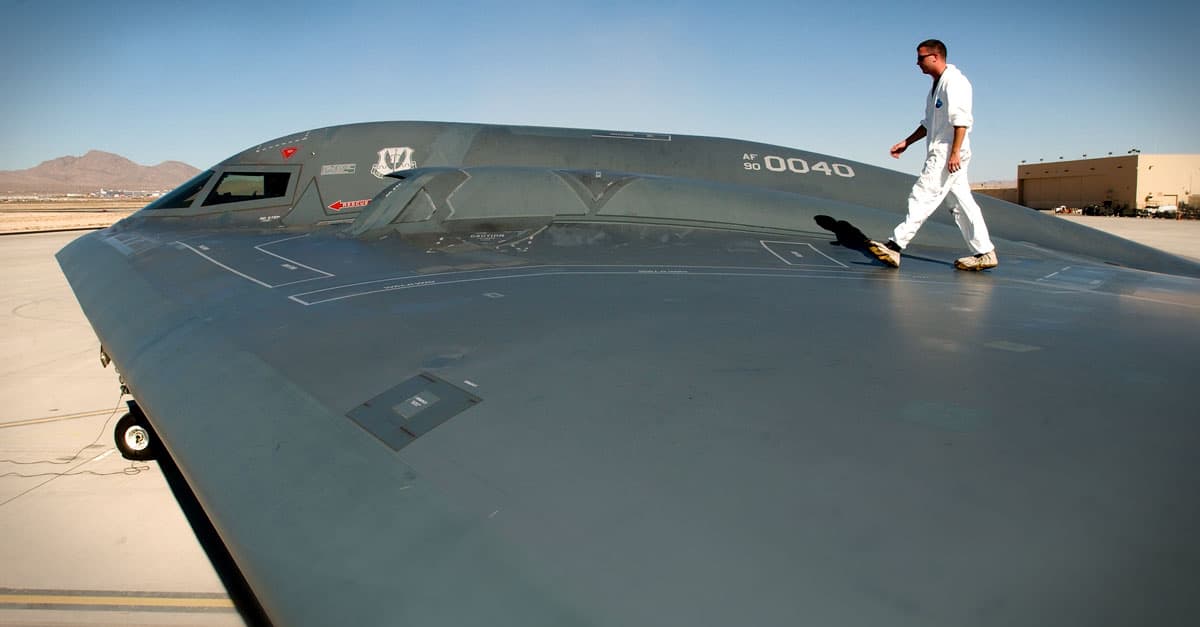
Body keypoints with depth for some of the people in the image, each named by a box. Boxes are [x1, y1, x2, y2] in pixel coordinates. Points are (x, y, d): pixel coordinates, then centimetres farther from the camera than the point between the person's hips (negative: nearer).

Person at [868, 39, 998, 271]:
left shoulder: (954, 81, -10)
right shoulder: (937, 85, 21)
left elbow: (961, 119, -18)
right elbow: (929, 123, 27)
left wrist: (955, 153, -24)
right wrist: (906, 142, 22)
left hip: (948, 155, -10)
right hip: (940, 155, 10)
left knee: (922, 198, -12)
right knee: (961, 204, 9)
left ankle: (895, 247, -14)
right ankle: (984, 253, 12)